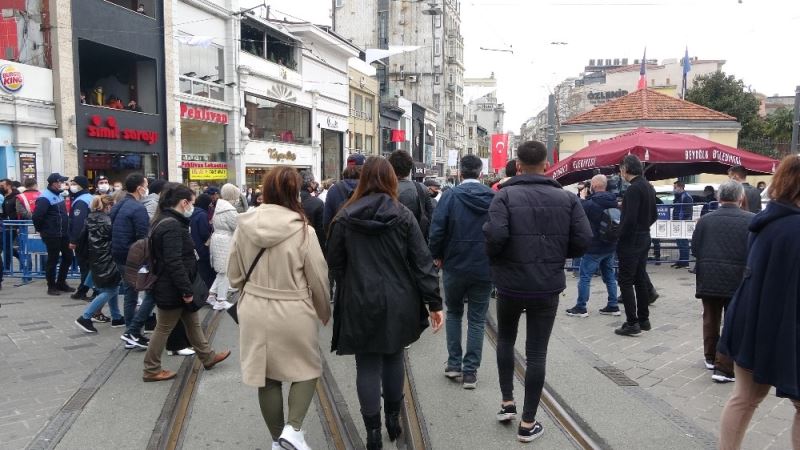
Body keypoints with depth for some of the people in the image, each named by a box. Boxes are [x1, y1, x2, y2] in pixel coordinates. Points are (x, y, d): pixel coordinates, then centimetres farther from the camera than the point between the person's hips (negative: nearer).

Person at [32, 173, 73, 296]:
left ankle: (61, 283, 26)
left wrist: (66, 228, 15)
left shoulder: (59, 195, 12)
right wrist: (41, 230, -9)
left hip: (63, 234, 8)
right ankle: (51, 286, 15)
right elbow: (36, 216, -22)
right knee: (53, 260, 2)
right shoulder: (45, 198, -16)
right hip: (52, 235, -8)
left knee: (68, 257, 13)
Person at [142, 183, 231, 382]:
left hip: (173, 287, 10)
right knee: (164, 329, 4)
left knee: (193, 323, 19)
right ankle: (151, 370, 18)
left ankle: (208, 357, 31)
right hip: (172, 289, -10)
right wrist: (187, 290, -23)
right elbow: (174, 263, -29)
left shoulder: (168, 221, 10)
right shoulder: (172, 226, -24)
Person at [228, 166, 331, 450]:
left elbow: (234, 275, 5)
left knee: (268, 376, 17)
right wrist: (325, 313, 10)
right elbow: (318, 279, -8)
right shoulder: (302, 230, -15)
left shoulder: (245, 226, -5)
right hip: (293, 313, -3)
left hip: (255, 311, 4)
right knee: (308, 370, 18)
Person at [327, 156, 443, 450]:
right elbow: (422, 262, -7)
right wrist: (434, 302, -2)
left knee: (368, 367, 5)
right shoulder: (403, 215, -5)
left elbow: (335, 264, 2)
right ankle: (393, 419, 31)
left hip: (361, 304, -1)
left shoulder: (345, 217, -5)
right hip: (397, 302, 2)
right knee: (393, 359, 19)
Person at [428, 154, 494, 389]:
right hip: (484, 267, 1)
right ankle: (470, 372, 12)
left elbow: (437, 229, -13)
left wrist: (437, 256, 2)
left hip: (455, 265, -1)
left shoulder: (451, 195, -10)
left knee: (453, 313, 19)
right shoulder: (494, 197, -4)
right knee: (477, 320, 10)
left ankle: (453, 364, 19)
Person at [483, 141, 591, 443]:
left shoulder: (505, 195, -10)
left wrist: (494, 258, -3)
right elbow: (583, 241, -6)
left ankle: (507, 403, 26)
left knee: (505, 340, 23)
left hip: (510, 284, -1)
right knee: (537, 352, 8)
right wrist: (557, 254, 12)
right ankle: (528, 423, 15)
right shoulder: (566, 198, -1)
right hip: (548, 286, 1)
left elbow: (495, 235, -24)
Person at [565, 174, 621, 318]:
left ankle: (580, 308, 6)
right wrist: (587, 197, 8)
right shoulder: (613, 201, 3)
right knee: (609, 276, 15)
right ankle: (613, 306, 18)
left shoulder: (592, 203, -21)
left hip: (594, 247, -7)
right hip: (610, 246, 7)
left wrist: (582, 197, 5)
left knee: (584, 277, 1)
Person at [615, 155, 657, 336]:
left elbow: (630, 219, -24)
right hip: (644, 238, 9)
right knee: (640, 278, 15)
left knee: (625, 281, -4)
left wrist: (620, 236, -13)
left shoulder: (633, 189, -19)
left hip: (631, 241, -9)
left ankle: (632, 323, -3)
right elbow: (653, 215, 18)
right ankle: (644, 319, 22)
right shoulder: (649, 187, 11)